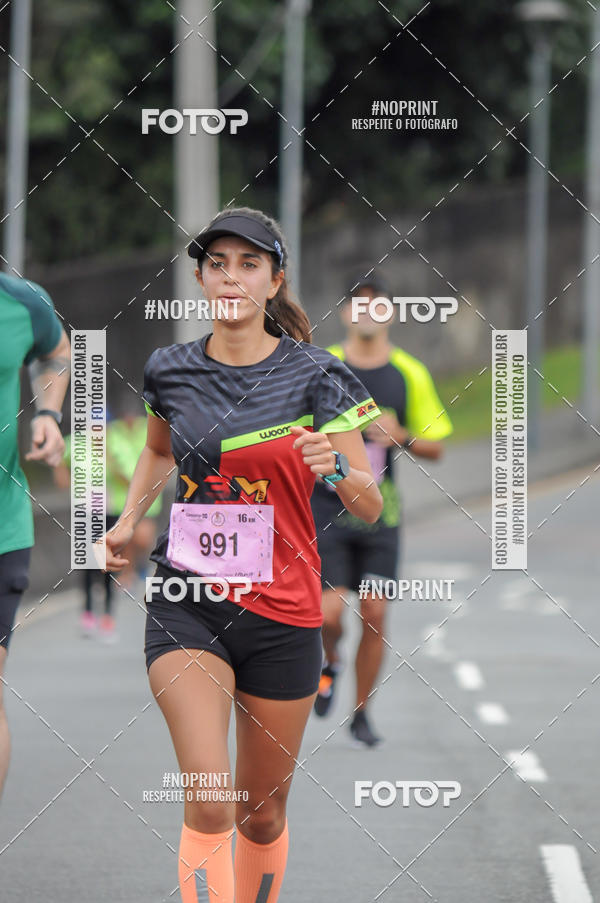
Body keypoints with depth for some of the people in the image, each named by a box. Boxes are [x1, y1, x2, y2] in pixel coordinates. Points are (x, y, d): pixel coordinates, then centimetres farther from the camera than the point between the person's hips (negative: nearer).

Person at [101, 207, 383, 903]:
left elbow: (370, 506, -6)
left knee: (263, 813, 10)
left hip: (282, 611, 0)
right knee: (208, 798, -18)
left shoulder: (315, 375, -5)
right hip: (186, 603, 0)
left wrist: (335, 468, -27)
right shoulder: (170, 370, 2)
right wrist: (128, 519, 11)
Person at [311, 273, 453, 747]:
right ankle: (330, 664, 23)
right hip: (326, 508, -2)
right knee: (330, 611, -13)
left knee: (374, 614, -2)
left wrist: (399, 437, -11)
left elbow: (435, 447, 7)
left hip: (380, 512, 2)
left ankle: (361, 712, 14)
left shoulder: (409, 374, 3)